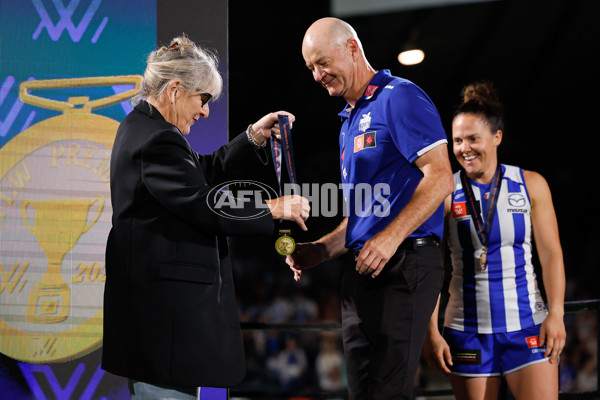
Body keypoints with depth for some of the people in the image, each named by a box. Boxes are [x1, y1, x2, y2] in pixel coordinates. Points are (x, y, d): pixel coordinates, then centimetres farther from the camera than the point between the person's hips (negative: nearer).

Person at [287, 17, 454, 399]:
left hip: (402, 266, -9)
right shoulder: (350, 122, 24)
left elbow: (440, 177, -14)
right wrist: (321, 250, 12)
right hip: (363, 269, 9)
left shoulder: (399, 97, -5)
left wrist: (391, 237, -23)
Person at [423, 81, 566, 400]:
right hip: (468, 331, 0)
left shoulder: (531, 185, 4)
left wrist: (556, 313, -6)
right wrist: (431, 332, -4)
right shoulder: (445, 193, 1)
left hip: (528, 326, 0)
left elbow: (551, 253, 5)